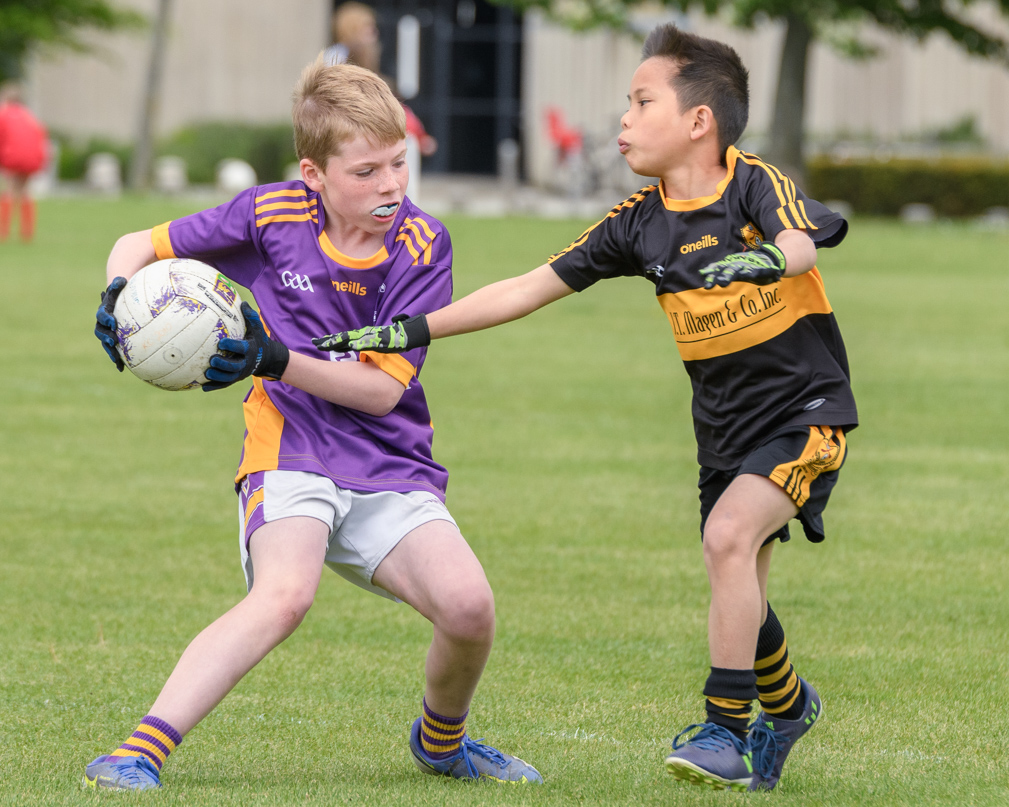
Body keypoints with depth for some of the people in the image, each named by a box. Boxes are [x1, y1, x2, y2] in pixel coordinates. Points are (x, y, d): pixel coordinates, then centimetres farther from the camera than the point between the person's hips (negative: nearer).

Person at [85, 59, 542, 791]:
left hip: (391, 466, 2)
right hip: (292, 450, -2)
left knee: (468, 604, -19)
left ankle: (441, 742, 15)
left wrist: (275, 360, -23)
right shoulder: (275, 215, -3)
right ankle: (141, 753, -36)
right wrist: (119, 299, -14)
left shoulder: (422, 244, -4)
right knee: (284, 593, -32)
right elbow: (141, 245, 9)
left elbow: (382, 389, -9)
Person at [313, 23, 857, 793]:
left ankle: (726, 733, -20)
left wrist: (766, 258, -59)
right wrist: (410, 330, -4)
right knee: (740, 597, 10)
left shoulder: (755, 185, -14)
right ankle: (787, 707, 41)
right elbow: (527, 290, 2)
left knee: (728, 534, -26)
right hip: (725, 423, 6)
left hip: (806, 409, -6)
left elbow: (803, 243, -35)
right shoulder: (640, 223, 0)